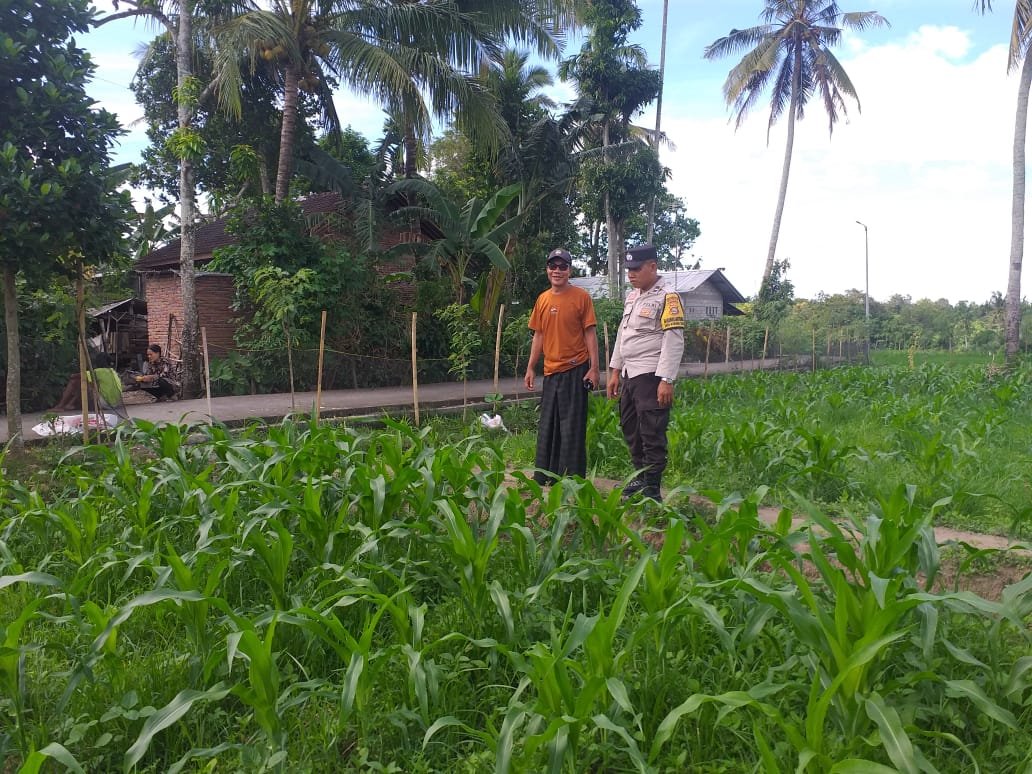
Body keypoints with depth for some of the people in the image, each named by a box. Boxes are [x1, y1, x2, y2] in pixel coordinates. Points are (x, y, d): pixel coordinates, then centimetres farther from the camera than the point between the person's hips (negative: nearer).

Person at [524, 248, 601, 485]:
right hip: (551, 372, 5)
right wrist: (530, 368, 9)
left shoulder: (581, 296, -4)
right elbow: (539, 336, 13)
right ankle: (544, 477, 23)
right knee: (547, 426, 12)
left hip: (575, 370, -5)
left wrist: (594, 368, -11)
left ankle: (572, 480, 7)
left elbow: (590, 334, -6)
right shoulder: (542, 299, 9)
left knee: (572, 426, -2)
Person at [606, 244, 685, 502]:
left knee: (652, 435, -4)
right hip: (629, 375, 9)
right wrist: (615, 372, 19)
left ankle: (652, 489, 3)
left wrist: (666, 381, -20)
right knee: (630, 430, 15)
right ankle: (640, 478, 28)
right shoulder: (631, 296, 15)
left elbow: (674, 341, -15)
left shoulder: (667, 298, -10)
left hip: (651, 376, -8)